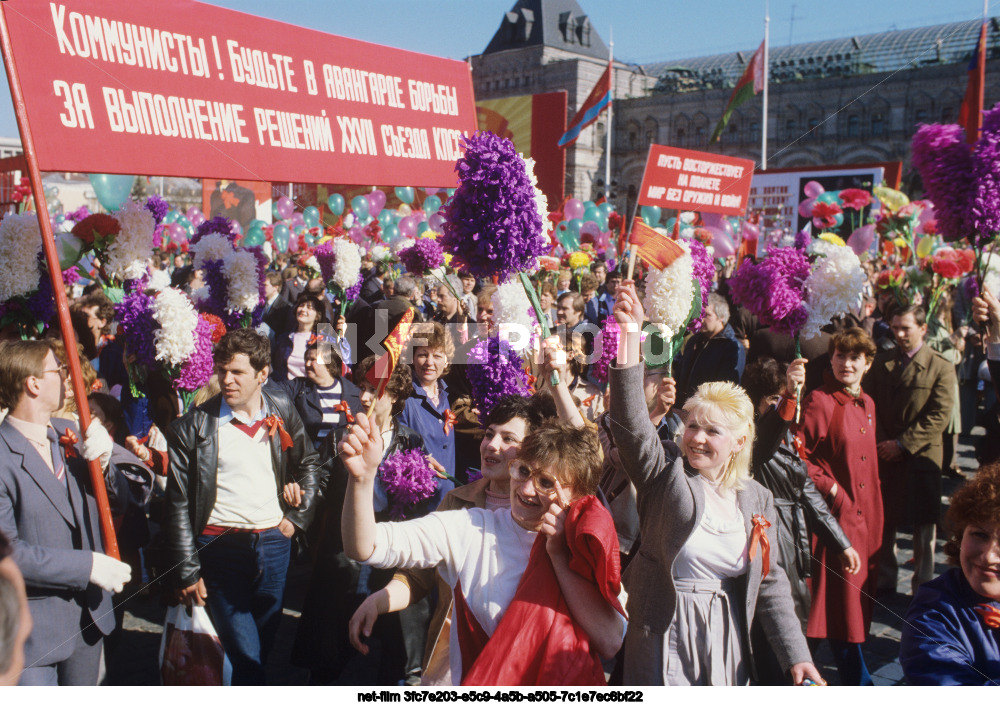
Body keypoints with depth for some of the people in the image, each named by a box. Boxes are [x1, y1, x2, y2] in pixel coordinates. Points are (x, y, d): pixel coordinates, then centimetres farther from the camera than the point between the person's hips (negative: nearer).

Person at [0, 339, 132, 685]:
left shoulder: (70, 434, 2)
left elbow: (120, 501, 6)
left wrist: (102, 462, -14)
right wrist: (88, 565, -21)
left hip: (89, 615, 7)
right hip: (33, 629, -6)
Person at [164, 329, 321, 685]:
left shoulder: (282, 411, 3)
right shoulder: (194, 425, -6)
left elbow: (308, 463, 18)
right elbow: (179, 505, -3)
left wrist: (297, 517, 9)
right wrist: (187, 572, -4)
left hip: (274, 542, 3)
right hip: (220, 545, -3)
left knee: (264, 646, 15)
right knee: (245, 657, -6)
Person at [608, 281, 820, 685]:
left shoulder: (757, 500, 3)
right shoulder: (665, 471, -9)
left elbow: (770, 583, 8)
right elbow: (630, 423, -27)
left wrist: (796, 655, 1)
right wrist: (630, 336, -38)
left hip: (726, 640, 4)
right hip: (662, 639, -3)